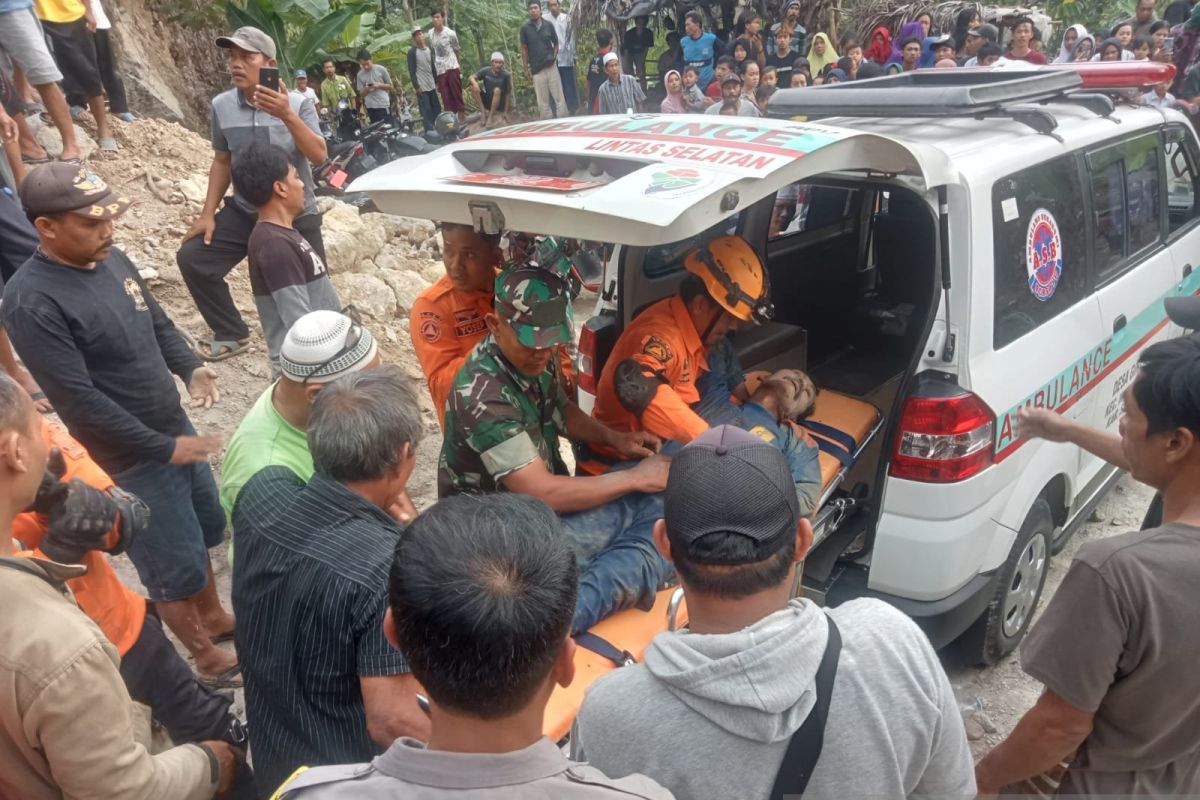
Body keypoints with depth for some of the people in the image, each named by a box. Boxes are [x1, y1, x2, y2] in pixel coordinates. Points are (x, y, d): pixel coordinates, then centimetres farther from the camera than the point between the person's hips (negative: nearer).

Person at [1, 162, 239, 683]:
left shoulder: (110, 259, -2)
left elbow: (157, 323, 12)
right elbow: (79, 401, -25)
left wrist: (191, 369, -8)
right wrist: (165, 446, -20)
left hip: (176, 431, 8)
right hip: (131, 460, -7)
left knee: (204, 531, 25)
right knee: (174, 567, 9)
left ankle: (214, 616, 49)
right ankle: (208, 657, 32)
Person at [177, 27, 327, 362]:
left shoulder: (297, 104, -12)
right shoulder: (222, 105, -4)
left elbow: (319, 156, -24)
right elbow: (222, 161, 8)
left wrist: (286, 115, -37)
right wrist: (208, 213, 3)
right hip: (244, 212, 3)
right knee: (192, 258, -6)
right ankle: (233, 335, 10)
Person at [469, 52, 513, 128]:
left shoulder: (506, 75, -17)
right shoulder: (485, 71, -10)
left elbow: (508, 94, -15)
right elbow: (472, 77, -12)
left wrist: (506, 112, -16)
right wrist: (474, 83, -37)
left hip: (499, 103, -2)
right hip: (487, 100, 2)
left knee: (497, 90, -34)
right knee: (473, 87, -20)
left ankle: (491, 116, -21)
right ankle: (483, 112, -16)